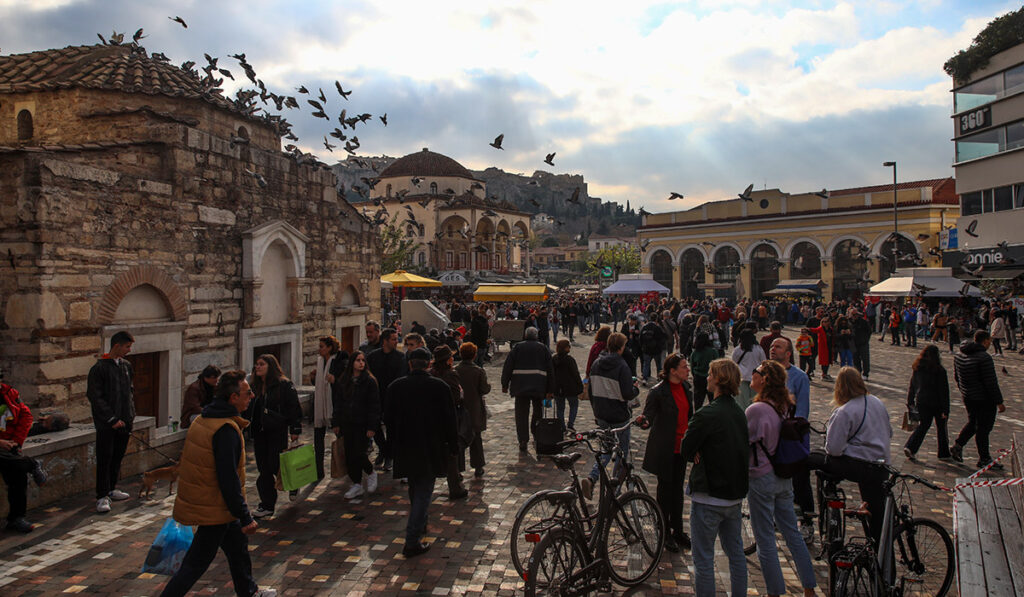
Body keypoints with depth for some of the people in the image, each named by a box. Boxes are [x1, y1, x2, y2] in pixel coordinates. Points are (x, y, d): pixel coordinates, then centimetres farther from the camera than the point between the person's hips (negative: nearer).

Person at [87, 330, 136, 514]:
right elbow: (95, 397, -13)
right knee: (104, 459, -3)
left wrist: (131, 415, 10)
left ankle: (111, 489, 26)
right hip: (106, 424, -6)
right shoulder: (100, 368, -10)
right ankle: (102, 497, 3)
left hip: (123, 421, 6)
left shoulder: (126, 366, 11)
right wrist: (112, 419, -15)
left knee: (118, 456, 13)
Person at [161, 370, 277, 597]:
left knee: (237, 545, 23)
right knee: (196, 562, 2)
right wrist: (245, 518, -20)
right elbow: (229, 479, -26)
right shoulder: (226, 429, -25)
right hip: (214, 509, -10)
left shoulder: (203, 419, 5)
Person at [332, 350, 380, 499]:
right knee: (349, 455, 5)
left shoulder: (370, 381, -6)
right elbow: (337, 402, 13)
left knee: (358, 454, -8)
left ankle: (371, 473, 21)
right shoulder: (342, 381, 7)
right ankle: (357, 485, 18)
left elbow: (374, 405, -8)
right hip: (347, 424, 5)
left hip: (362, 424, -4)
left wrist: (372, 427, -13)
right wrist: (335, 423, 9)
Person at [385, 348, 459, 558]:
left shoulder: (395, 387, -3)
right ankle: (412, 541, -3)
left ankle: (420, 525, 42)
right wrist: (453, 445, 4)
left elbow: (388, 419, 3)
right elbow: (449, 419, -7)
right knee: (423, 491, 1)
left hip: (405, 448, 3)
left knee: (415, 488, 23)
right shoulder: (440, 387, -10)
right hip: (431, 450, -3)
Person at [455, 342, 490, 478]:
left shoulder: (454, 370, -8)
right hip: (475, 411, 0)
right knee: (476, 439, 13)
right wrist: (489, 384, 7)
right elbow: (484, 389, -13)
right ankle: (478, 468, 19)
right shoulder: (479, 371, -12)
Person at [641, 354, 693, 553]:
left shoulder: (686, 387, 4)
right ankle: (666, 534, 22)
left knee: (677, 488, 16)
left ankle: (678, 531, 30)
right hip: (665, 449, -6)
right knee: (665, 488, 7)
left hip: (681, 446, 6)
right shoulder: (658, 392, -19)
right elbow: (648, 417, -14)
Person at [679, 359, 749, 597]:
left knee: (703, 559, 4)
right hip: (736, 495, 8)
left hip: (708, 497, -8)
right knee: (736, 553, 20)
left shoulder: (706, 415, -21)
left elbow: (685, 451, -15)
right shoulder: (740, 413, 4)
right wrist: (706, 455, -3)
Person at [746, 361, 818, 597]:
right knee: (792, 533, 18)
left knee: (765, 541, 6)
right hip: (784, 477, 7)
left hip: (761, 479, -7)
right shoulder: (786, 406, -1)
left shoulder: (756, 409, -22)